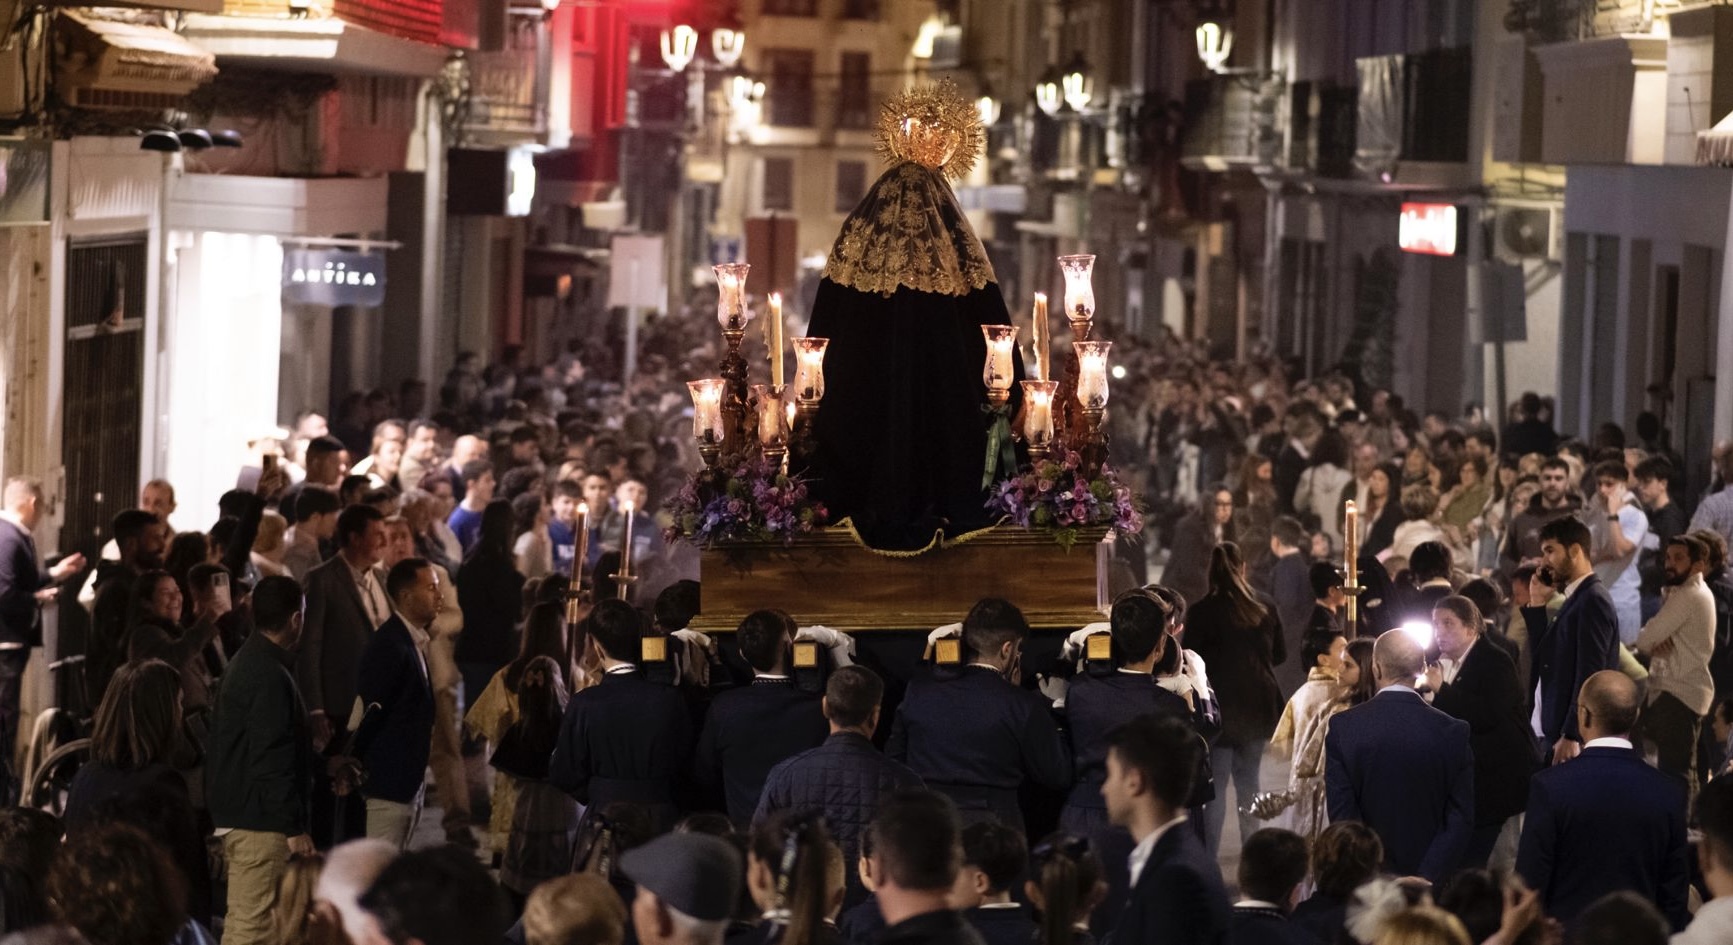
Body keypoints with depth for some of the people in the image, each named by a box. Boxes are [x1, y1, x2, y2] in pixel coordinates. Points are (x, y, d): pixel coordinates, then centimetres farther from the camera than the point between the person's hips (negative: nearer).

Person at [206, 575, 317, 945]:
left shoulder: (246, 662, 14)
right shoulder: (270, 675, -19)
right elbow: (272, 760, -22)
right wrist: (294, 828, -20)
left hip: (239, 813, 11)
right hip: (261, 820, -11)